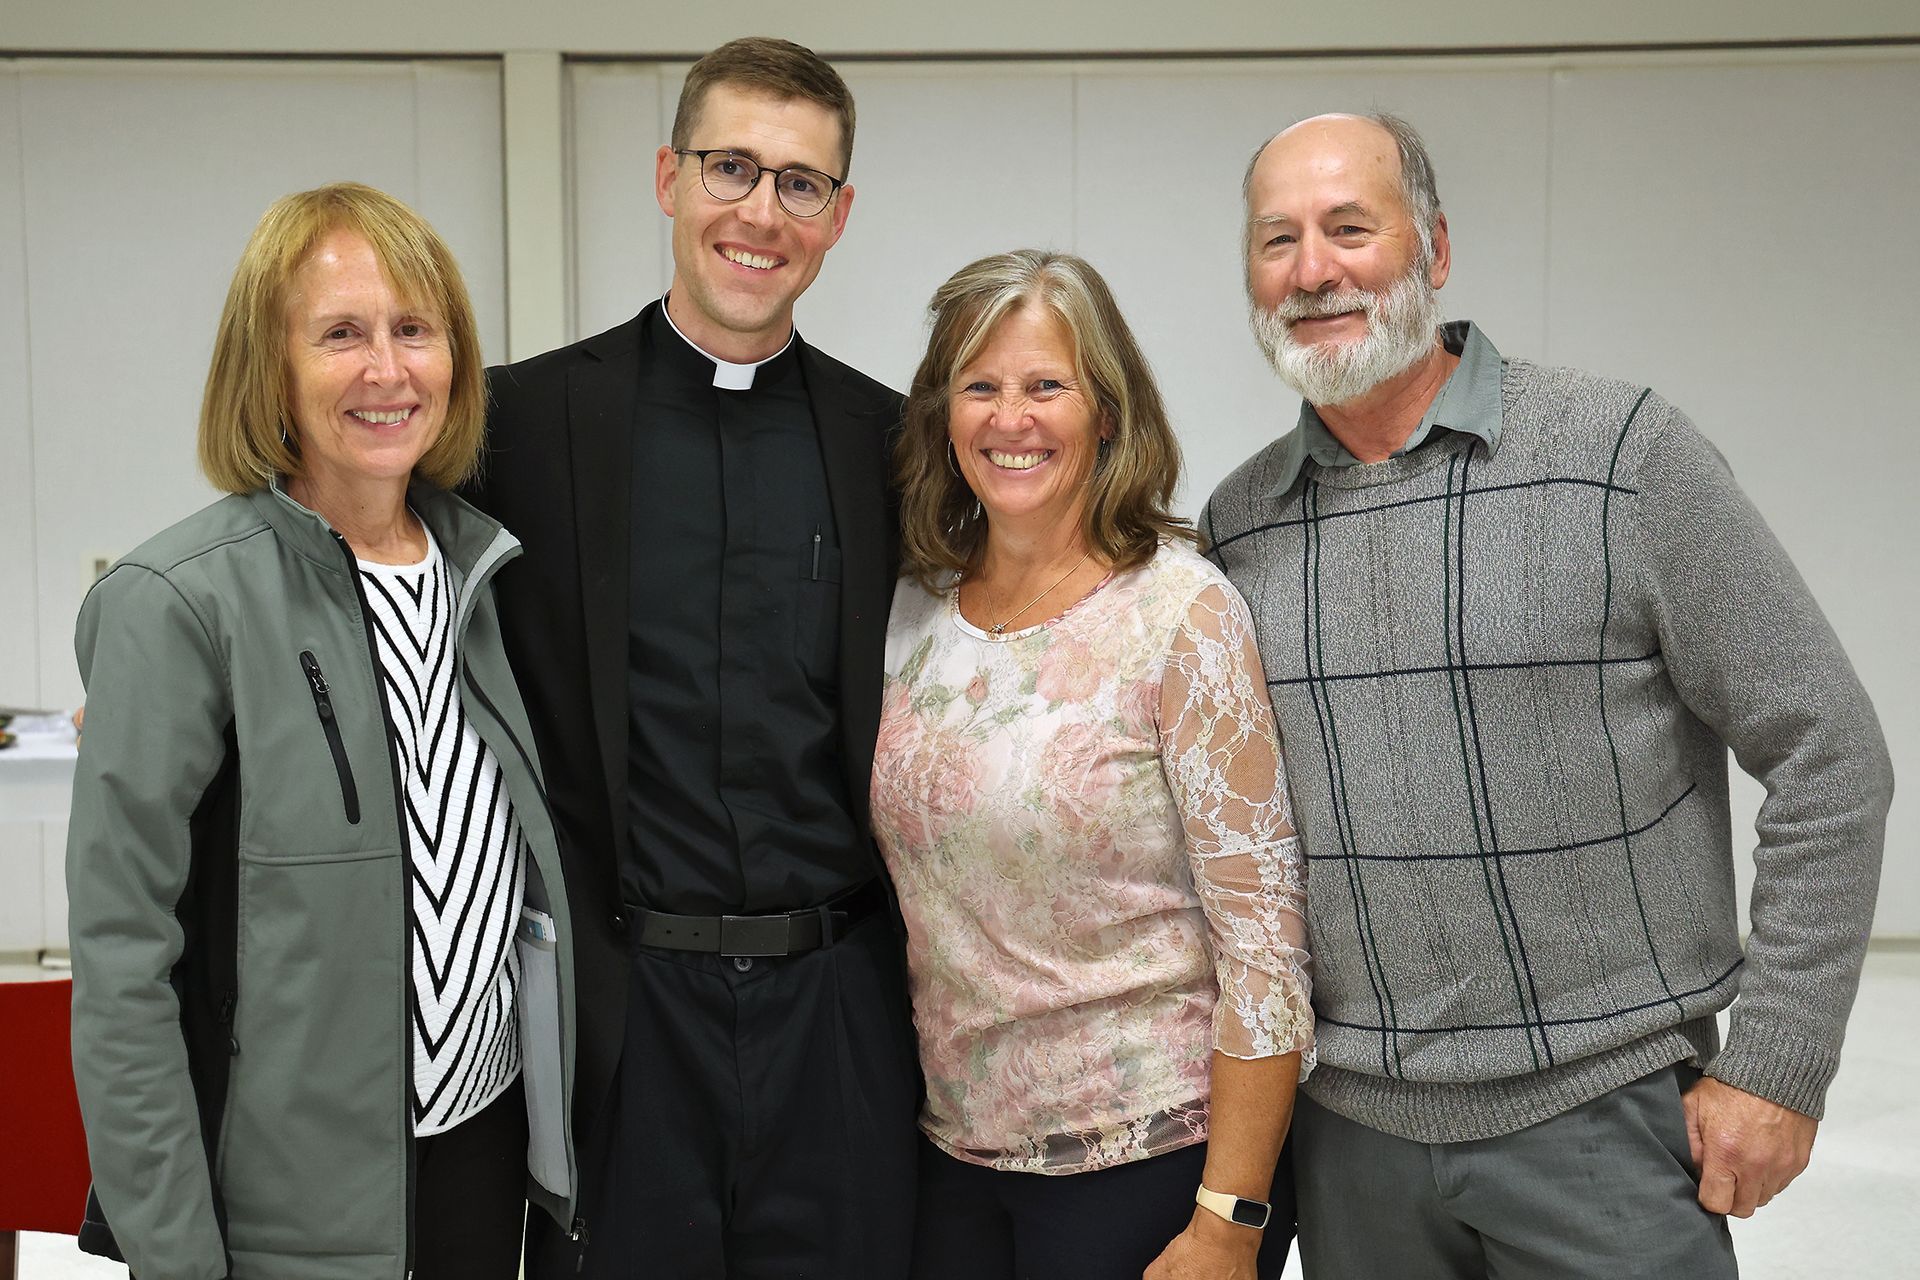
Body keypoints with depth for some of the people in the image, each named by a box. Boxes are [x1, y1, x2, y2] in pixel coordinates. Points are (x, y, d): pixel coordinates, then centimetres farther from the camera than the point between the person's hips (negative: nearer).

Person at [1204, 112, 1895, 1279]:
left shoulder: (1622, 450, -9)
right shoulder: (1236, 522, 4)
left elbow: (1828, 756, -7)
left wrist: (1778, 1063, -9)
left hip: (1603, 1123, -3)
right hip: (1348, 1132, 4)